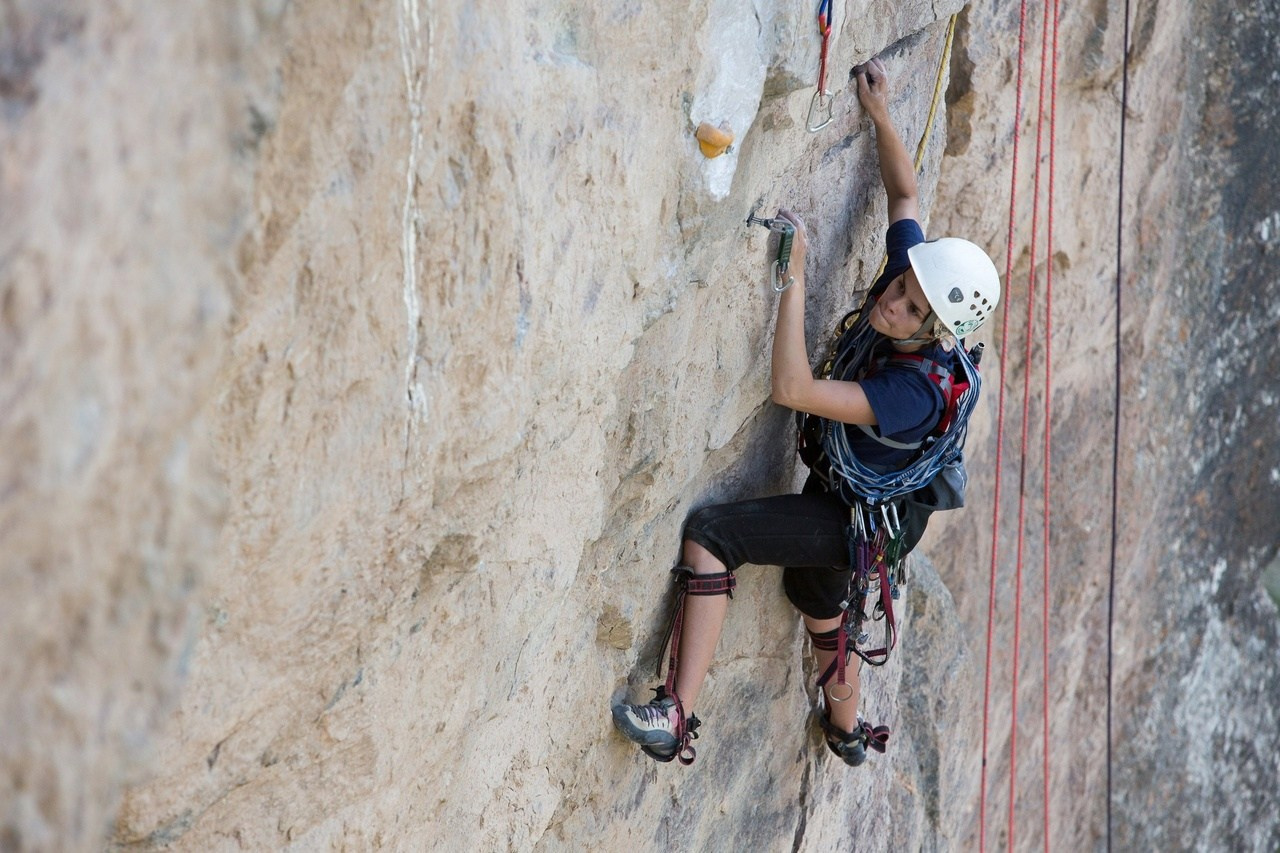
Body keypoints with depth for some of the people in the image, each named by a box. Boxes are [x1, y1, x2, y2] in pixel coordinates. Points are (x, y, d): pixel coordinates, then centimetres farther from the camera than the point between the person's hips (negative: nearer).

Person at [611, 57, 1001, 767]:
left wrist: (793, 278, -46)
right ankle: (846, 730, 61)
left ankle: (677, 719, -27)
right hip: (840, 496, 10)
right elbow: (904, 194, 1)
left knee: (710, 533, -25)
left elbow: (792, 389, -44)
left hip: (859, 520, -10)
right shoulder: (907, 271, -16)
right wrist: (879, 114, -2)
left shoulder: (917, 394, -37)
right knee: (814, 594, 34)